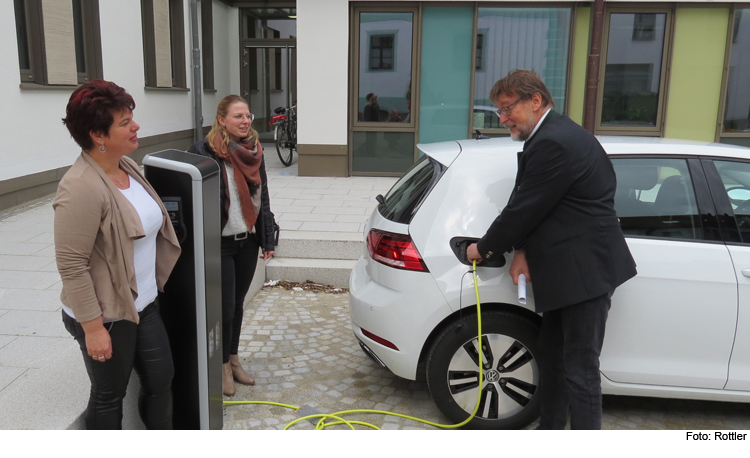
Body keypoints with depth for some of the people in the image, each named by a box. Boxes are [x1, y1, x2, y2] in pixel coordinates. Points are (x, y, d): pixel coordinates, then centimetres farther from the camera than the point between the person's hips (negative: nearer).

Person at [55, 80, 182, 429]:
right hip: (105, 316, -8)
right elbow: (72, 265, -24)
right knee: (110, 395, 12)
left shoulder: (128, 165, 2)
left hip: (143, 305, 8)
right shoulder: (81, 188, -25)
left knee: (160, 377, 19)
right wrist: (93, 328, -20)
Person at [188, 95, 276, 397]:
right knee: (225, 307, 2)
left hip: (248, 241, 5)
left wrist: (268, 239, 10)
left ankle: (234, 359, 33)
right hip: (220, 243, -5)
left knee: (238, 303, 17)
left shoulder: (254, 151, 6)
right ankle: (223, 365, 23)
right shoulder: (204, 151, -13)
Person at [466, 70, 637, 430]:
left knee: (580, 369, -2)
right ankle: (550, 430, 35)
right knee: (551, 357, 20)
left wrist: (484, 248, -3)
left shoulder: (554, 143, -21)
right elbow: (527, 207, 12)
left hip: (585, 272, -11)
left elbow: (524, 208, -18)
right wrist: (523, 250, -2)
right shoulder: (552, 135, 13)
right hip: (567, 271, 11)